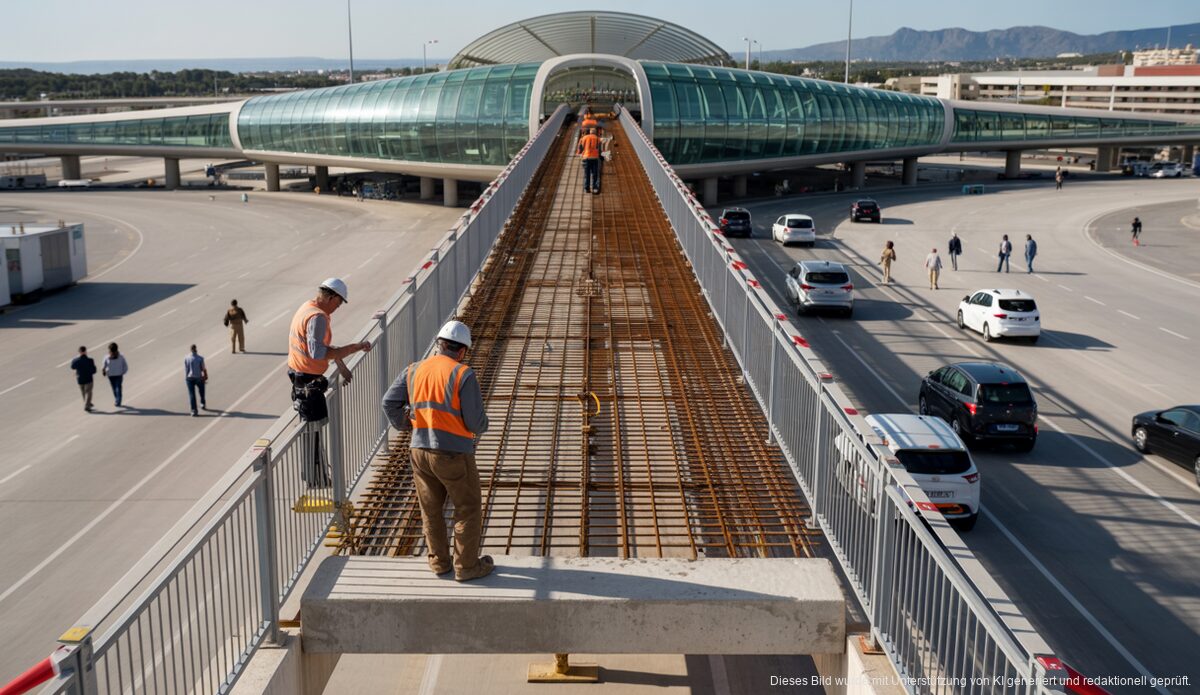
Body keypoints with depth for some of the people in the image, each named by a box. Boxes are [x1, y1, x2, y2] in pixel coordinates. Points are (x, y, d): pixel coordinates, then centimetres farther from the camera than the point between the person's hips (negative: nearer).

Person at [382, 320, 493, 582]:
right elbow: (476, 421, -13)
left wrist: (404, 424, 22)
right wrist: (480, 427, 11)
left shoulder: (414, 370, 3)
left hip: (420, 450, 5)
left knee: (431, 509, 19)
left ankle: (439, 561, 30)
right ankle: (466, 566, 18)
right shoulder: (463, 375, -13)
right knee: (468, 510, 11)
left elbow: (389, 402, 3)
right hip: (454, 455, -5)